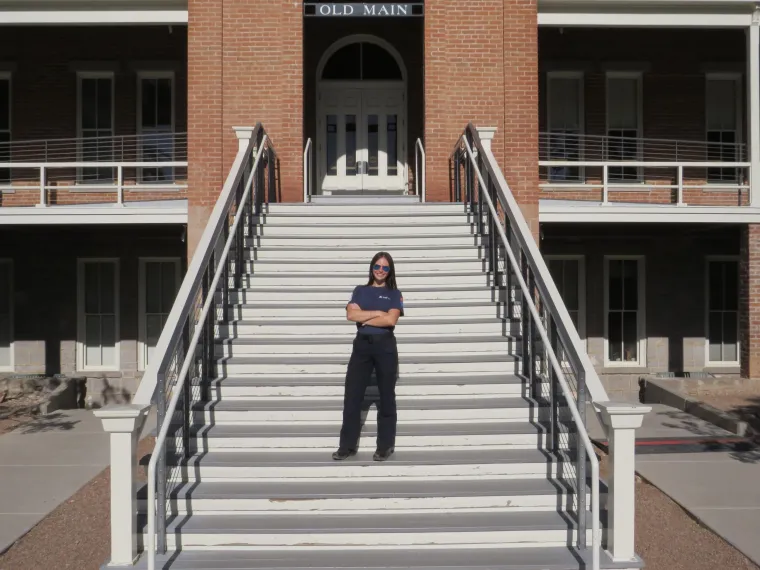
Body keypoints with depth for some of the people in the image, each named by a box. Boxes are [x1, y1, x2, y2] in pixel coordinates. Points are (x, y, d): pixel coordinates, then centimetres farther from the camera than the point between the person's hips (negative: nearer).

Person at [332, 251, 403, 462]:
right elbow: (351, 314, -5)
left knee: (386, 397, 5)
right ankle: (347, 446, 10)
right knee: (352, 395, 1)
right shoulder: (360, 291, 11)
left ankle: (385, 446, 15)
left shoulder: (394, 294, 5)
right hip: (362, 345, 2)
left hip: (385, 346, -2)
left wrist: (365, 319, -5)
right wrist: (377, 313, -8)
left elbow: (391, 320, -11)